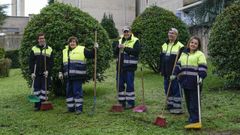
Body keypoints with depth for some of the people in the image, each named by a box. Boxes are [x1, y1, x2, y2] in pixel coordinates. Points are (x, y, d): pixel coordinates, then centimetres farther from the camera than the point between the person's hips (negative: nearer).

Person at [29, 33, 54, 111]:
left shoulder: (49, 49, 5)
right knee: (36, 89, 2)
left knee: (44, 89, 2)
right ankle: (37, 105, 8)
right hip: (36, 74, 1)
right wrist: (32, 72, -5)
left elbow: (51, 62, 3)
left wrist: (48, 70, -11)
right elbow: (31, 62, 4)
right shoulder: (34, 49, 7)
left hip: (45, 73, 0)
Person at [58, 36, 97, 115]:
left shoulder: (82, 50, 4)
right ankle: (70, 108, 20)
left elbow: (91, 55, 2)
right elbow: (62, 64, 25)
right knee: (69, 92, 10)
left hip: (78, 76, -5)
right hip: (68, 76, 6)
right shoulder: (65, 51, 20)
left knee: (77, 91, -5)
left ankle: (79, 108, 2)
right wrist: (61, 72, 20)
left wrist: (94, 49, -11)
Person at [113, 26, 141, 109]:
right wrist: (118, 47, -13)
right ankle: (121, 101, 21)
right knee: (119, 84, 9)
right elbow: (115, 52, 8)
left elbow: (136, 51, -17)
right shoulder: (120, 41, 14)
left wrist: (125, 48, -19)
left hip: (130, 66, -5)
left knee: (129, 84, -2)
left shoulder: (135, 41, -2)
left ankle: (131, 102, 9)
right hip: (120, 66, 6)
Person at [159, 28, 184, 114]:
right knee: (167, 89, 13)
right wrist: (161, 70, 14)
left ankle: (177, 107, 4)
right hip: (166, 72, 7)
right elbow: (161, 59, 18)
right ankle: (170, 104, 26)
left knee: (176, 89, -3)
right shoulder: (164, 45, 14)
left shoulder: (180, 46, -8)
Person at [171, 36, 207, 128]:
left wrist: (201, 77, -23)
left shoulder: (200, 54, -2)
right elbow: (179, 65, 19)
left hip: (194, 82, -7)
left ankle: (195, 121, -8)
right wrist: (175, 74, 9)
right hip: (185, 81, 7)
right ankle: (192, 118, 23)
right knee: (188, 101, 12)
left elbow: (202, 67, -11)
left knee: (194, 102, -9)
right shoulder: (184, 54, 17)